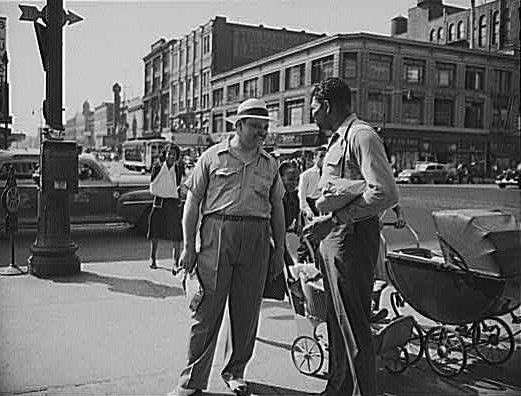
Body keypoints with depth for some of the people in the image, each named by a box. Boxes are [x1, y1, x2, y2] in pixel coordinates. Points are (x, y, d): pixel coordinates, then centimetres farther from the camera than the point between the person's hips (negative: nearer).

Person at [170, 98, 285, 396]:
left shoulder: (270, 164, 14)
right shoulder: (213, 157, 4)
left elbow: (277, 209, 17)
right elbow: (193, 202, 4)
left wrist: (280, 249, 13)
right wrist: (188, 246, -2)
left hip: (257, 238, 3)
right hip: (217, 232, -3)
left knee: (247, 312, 8)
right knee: (207, 310, -2)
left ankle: (236, 371, 26)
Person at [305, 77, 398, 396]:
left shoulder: (362, 136, -13)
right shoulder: (338, 139, 18)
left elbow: (386, 194, -23)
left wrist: (334, 219, -22)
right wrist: (320, 221, 11)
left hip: (352, 238, -10)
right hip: (333, 238, 10)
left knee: (354, 323, -2)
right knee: (337, 321, 18)